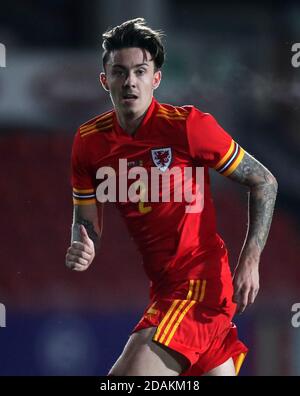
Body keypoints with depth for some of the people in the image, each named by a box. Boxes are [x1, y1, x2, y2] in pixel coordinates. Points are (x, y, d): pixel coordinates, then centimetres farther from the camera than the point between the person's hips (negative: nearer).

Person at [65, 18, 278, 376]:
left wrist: (249, 261, -15)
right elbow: (86, 221, 12)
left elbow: (264, 182, -6)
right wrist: (83, 251, -12)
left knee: (126, 375, -20)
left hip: (201, 279, -6)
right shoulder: (89, 141, 2)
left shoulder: (188, 125, -13)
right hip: (162, 287, 6)